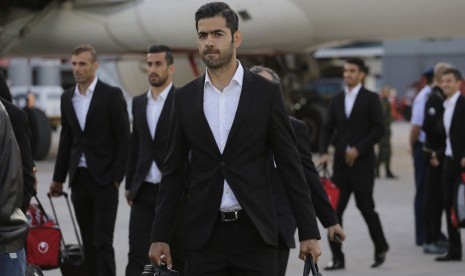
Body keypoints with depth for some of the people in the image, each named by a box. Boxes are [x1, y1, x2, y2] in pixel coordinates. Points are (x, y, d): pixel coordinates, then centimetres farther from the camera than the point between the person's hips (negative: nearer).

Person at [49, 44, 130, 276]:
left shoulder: (112, 95, -5)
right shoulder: (67, 98, 11)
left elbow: (123, 138, -6)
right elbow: (66, 140, 16)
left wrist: (117, 176, -11)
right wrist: (58, 178, 15)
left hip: (104, 179, -5)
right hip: (79, 178, 5)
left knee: (103, 240, -8)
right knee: (88, 241, 8)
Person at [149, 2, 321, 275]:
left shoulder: (267, 93, 0)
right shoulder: (185, 98, 7)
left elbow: (290, 166, 0)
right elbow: (174, 171, 9)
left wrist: (309, 232, -4)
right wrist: (160, 235, 4)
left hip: (254, 233, -2)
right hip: (204, 235, 2)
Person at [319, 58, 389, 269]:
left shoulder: (370, 99, -1)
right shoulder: (337, 100, 13)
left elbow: (378, 129, -8)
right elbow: (328, 128, 10)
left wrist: (358, 149, -16)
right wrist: (324, 152, -6)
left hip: (362, 163, -4)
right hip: (341, 164, 4)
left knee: (366, 207, 2)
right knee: (335, 209, -3)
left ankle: (381, 247, 25)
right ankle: (337, 257, 1)